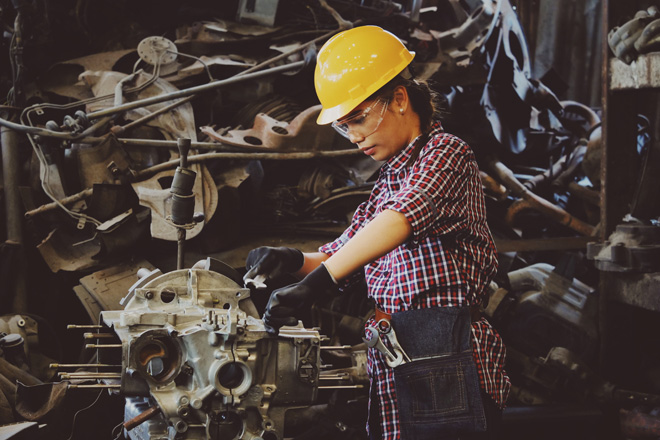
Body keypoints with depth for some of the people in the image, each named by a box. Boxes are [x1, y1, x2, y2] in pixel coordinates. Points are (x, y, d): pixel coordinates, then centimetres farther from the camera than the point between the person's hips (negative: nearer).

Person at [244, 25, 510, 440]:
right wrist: (296, 260, -2)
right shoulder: (389, 181, 23)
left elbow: (401, 219, -24)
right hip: (392, 368, 8)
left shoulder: (446, 153, -5)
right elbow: (340, 253, 22)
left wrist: (315, 283, -33)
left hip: (446, 365, -8)